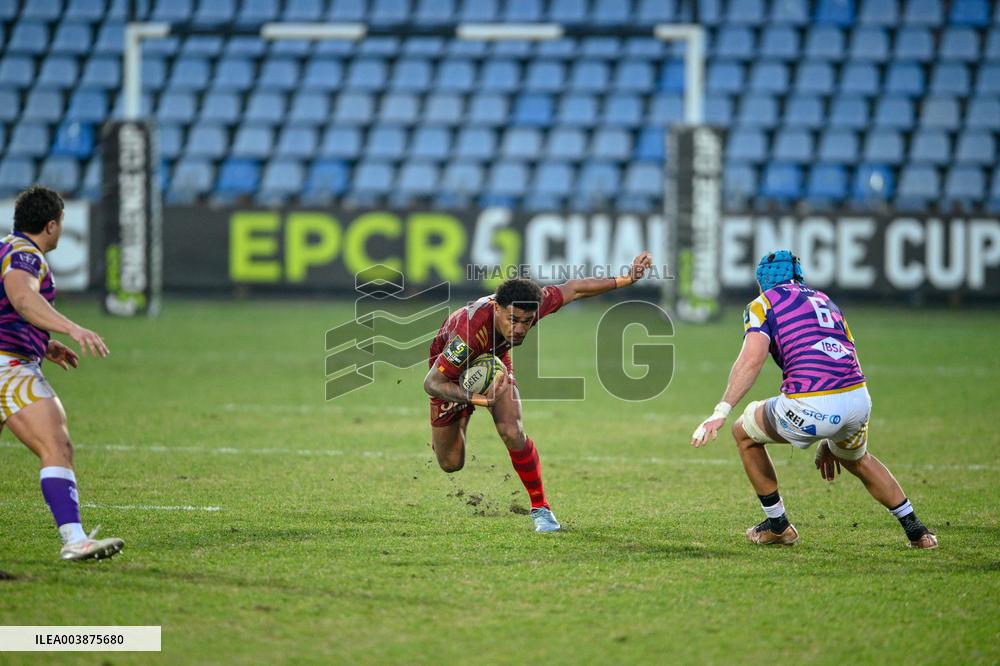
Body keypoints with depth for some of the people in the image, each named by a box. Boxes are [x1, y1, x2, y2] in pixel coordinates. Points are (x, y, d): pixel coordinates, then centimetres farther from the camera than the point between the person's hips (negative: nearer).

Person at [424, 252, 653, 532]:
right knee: (451, 464, 4)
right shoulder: (471, 330, -46)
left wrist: (626, 279, -12)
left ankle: (540, 508, -6)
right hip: (451, 372, -3)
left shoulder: (531, 305, -32)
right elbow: (432, 382, -39)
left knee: (512, 432, -22)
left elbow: (574, 289, -13)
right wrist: (474, 398, -52)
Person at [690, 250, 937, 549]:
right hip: (859, 399, 6)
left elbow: (752, 360, -8)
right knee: (856, 459, 37)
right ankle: (916, 530, 34)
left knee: (744, 432, 22)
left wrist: (720, 412, -12)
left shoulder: (764, 304, 10)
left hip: (811, 407, -6)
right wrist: (829, 440, 37)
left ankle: (778, 525, 27)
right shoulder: (826, 303, 29)